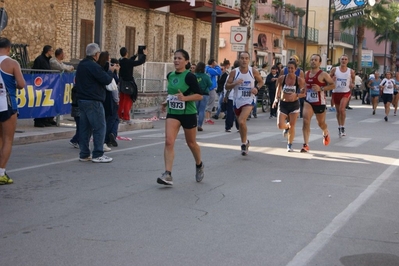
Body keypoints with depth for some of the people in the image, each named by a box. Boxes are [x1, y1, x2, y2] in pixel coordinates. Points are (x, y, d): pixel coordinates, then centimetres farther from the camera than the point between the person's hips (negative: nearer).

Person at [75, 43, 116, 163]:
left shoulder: (81, 65, 14)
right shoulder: (93, 66, -17)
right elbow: (107, 80, -19)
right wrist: (111, 71, 4)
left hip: (82, 99, 10)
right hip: (93, 101, -10)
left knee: (85, 127, 11)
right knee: (100, 127, -4)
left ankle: (84, 154, 13)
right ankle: (98, 155, -5)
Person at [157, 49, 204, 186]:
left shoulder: (189, 76, -13)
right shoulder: (170, 76, 6)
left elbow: (199, 95, -15)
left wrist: (185, 98, -28)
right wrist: (167, 102, 8)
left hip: (188, 114, -4)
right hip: (172, 113, 4)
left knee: (191, 143, 13)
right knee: (169, 142, -14)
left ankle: (199, 165, 42)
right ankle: (168, 175, -17)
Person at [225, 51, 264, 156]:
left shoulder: (253, 71, -5)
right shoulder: (234, 72, -4)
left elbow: (261, 81, 11)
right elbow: (227, 86, -2)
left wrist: (257, 88, -9)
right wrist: (235, 83, -21)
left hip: (248, 100, -3)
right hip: (237, 101, 3)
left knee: (241, 121, -22)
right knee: (241, 123, 15)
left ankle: (244, 142, -3)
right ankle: (245, 143, 36)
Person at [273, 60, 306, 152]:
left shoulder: (299, 80, -11)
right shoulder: (282, 78, -6)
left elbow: (304, 93, -7)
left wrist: (296, 95, -25)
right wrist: (276, 98, -2)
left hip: (294, 104, -1)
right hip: (283, 104, 1)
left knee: (292, 126, 2)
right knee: (280, 125, -10)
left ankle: (289, 145, 22)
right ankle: (286, 127, 29)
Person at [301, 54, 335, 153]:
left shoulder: (323, 74, -11)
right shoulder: (306, 74, 6)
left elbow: (332, 85, -11)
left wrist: (321, 88, -21)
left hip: (319, 103, -3)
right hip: (308, 101, 3)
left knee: (321, 123, 14)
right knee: (306, 121, -16)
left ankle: (326, 134, 50)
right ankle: (306, 145, -14)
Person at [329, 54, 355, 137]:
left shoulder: (351, 71, -1)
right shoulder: (334, 70, -3)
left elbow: (353, 82, 12)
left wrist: (352, 85, -11)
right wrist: (332, 80, -18)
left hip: (346, 92, -2)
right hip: (336, 92, 2)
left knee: (342, 109, -21)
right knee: (338, 110, 13)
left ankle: (342, 127, -9)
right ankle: (339, 127, 30)